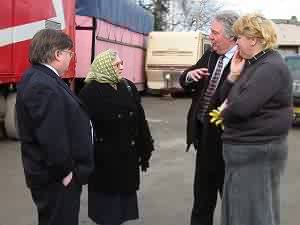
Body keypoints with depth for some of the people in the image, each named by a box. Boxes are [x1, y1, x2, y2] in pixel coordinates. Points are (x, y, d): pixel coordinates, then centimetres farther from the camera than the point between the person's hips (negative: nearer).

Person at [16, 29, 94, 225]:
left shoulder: (41, 79, 9)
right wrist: (65, 172, -18)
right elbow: (51, 137, -29)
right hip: (56, 180, -10)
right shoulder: (43, 87, -25)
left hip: (60, 174, 10)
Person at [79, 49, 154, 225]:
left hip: (128, 156, 6)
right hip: (105, 158, -5)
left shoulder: (129, 87, 5)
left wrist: (145, 149, 8)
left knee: (125, 193, 16)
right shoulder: (91, 92, -13)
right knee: (107, 196, 8)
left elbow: (140, 120, 8)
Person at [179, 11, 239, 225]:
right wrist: (190, 75, -8)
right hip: (204, 132, 8)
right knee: (203, 188, 22)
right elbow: (184, 81, 11)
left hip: (224, 135, -8)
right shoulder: (210, 55, 6)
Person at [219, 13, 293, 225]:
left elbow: (240, 107, -28)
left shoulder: (271, 67, -18)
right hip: (246, 150, 9)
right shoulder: (254, 64, 12)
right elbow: (227, 98, 15)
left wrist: (224, 112, -6)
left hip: (257, 153, -9)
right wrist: (234, 75, -1)